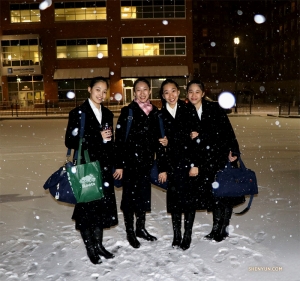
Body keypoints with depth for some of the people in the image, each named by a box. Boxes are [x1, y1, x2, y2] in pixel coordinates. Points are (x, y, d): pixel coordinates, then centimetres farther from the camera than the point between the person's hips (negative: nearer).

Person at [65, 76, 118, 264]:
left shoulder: (107, 114, 11)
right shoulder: (79, 113, -7)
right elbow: (71, 141, -13)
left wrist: (112, 165, 12)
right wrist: (99, 137, -19)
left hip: (104, 168, 6)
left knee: (102, 207, 12)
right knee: (87, 208, 4)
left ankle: (99, 244, 27)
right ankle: (90, 247, 20)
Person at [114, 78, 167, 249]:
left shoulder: (155, 112, 6)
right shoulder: (127, 111, -6)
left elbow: (159, 141, 7)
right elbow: (119, 139, -9)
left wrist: (162, 167, 6)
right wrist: (119, 165, -14)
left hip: (146, 162, 4)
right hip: (130, 161, -4)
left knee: (144, 195, 14)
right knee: (130, 196, 6)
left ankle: (141, 228, 31)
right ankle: (130, 232, 21)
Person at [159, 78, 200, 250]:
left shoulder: (189, 110, 0)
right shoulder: (160, 115, 5)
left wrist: (195, 164, -10)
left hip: (189, 161, -2)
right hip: (172, 164, 2)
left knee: (189, 199, 3)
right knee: (175, 199, 7)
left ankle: (187, 235, 18)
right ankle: (177, 236, 20)